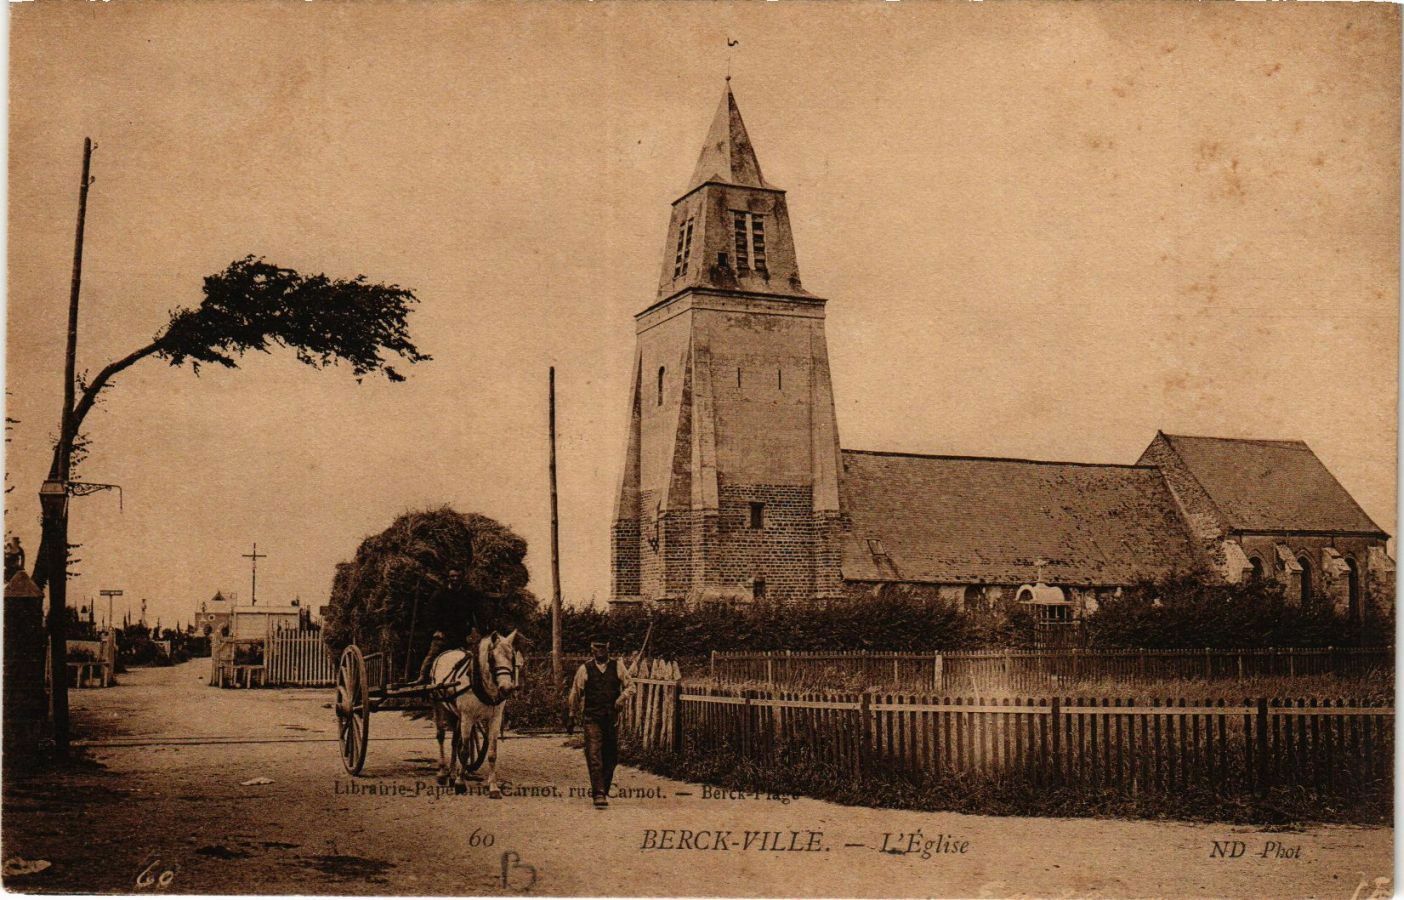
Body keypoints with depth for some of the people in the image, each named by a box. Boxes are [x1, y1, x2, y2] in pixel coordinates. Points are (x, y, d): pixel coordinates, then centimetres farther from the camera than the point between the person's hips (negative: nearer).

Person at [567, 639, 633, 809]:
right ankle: (598, 794, -14)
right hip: (591, 718, -3)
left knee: (611, 756, 10)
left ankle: (603, 789, 27)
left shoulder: (617, 667, 5)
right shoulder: (584, 669, 0)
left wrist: (622, 696, -12)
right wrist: (574, 715, 14)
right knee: (594, 756, -11)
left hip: (612, 718, 3)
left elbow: (630, 684, 8)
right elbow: (575, 693, 9)